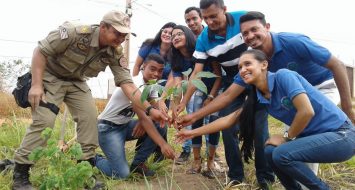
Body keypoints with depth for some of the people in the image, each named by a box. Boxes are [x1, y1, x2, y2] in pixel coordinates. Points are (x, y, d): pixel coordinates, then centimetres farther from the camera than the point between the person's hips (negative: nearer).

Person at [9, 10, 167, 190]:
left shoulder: (114, 54, -14)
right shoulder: (75, 32, -30)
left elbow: (127, 83, -16)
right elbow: (40, 51, -22)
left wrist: (149, 109, -26)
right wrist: (36, 85, -29)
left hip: (76, 81, 5)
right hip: (50, 77, -5)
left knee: (89, 117, -8)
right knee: (44, 121, -17)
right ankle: (20, 174, -5)